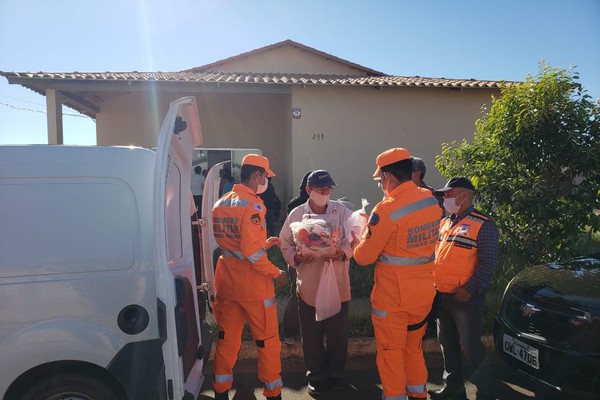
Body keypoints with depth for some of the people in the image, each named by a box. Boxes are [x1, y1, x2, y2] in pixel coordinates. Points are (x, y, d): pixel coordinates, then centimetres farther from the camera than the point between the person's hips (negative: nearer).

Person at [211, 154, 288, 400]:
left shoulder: (220, 203, 8)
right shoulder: (252, 204, -17)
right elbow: (251, 251, -23)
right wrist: (275, 273, -11)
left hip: (226, 282, 7)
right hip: (253, 285, -7)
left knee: (227, 338, 17)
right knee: (267, 340, 9)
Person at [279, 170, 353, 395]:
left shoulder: (342, 211, 0)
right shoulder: (296, 214, -1)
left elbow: (353, 238, -4)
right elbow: (285, 244, 3)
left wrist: (342, 252, -23)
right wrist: (296, 258, -15)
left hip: (337, 282, 1)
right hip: (309, 283, 0)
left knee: (337, 332, 12)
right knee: (311, 334, 11)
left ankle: (335, 373, 33)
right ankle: (315, 375, 30)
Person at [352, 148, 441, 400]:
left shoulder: (386, 210, -22)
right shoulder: (432, 202, -1)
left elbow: (363, 257, -15)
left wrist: (359, 241, 6)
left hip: (393, 295, -7)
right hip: (423, 292, 7)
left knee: (390, 350, 11)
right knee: (414, 347, 23)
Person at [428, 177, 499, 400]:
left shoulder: (482, 225, -10)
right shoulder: (444, 223, 13)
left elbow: (488, 263, -14)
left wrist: (470, 289, -20)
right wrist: (433, 284, 9)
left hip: (465, 298, -7)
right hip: (441, 296, 8)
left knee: (471, 348, -1)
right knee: (447, 344, 17)